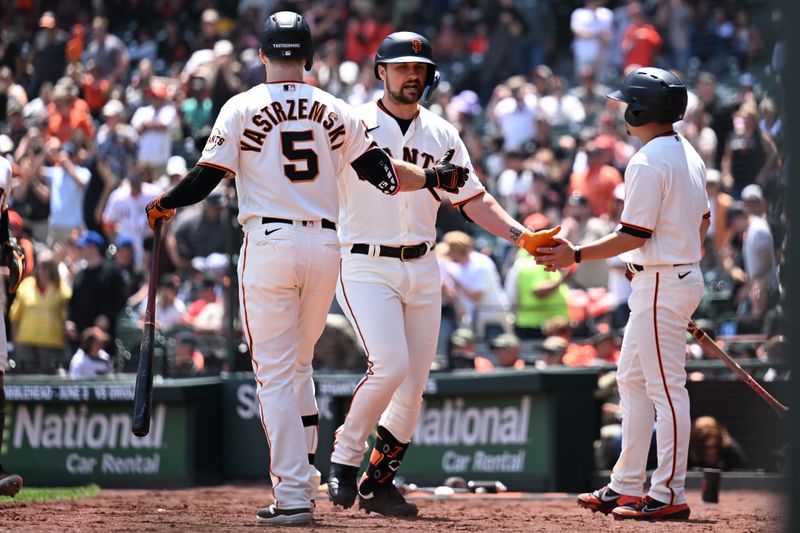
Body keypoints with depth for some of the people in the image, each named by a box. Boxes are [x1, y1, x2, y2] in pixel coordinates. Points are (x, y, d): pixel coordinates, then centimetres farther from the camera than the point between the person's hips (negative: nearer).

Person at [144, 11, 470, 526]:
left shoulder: (243, 107, -1)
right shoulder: (334, 111, 8)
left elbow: (206, 178, -4)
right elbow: (383, 173, 5)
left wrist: (162, 204, 13)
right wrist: (434, 178, 20)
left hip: (269, 244, -4)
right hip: (324, 246, 4)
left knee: (275, 373, -1)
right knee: (298, 368, 19)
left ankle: (292, 497, -8)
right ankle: (303, 483, 16)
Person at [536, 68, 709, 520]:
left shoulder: (647, 163, -17)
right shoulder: (689, 155, 12)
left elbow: (634, 236, -20)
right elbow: (702, 222, 18)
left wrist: (576, 255, -15)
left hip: (659, 282, -10)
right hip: (686, 275, 10)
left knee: (665, 386, -7)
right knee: (633, 380, 16)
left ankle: (670, 495, -5)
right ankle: (627, 487, 19)